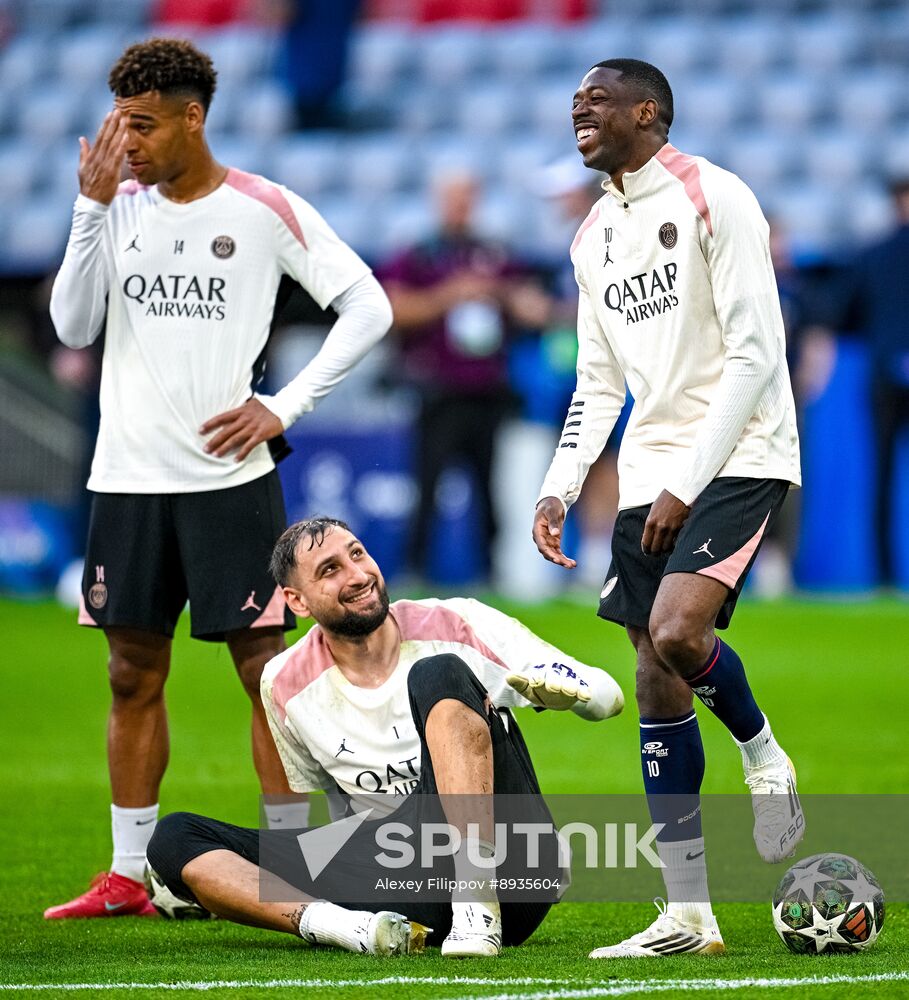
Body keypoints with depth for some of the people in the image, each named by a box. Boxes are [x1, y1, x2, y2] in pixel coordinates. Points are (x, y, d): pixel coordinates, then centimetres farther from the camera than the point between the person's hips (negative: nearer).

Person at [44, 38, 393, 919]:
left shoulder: (265, 210, -4)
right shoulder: (120, 208, 8)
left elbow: (368, 308, -3)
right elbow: (73, 326, 0)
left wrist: (283, 408, -8)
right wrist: (92, 207, -9)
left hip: (227, 476, -4)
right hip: (127, 478, 4)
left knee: (263, 665, -4)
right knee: (133, 673, 8)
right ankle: (129, 876, 15)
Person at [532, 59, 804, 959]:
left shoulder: (713, 199, -9)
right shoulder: (594, 234, 14)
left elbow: (755, 353, -14)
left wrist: (689, 483, -19)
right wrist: (559, 487, 5)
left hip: (737, 457, -7)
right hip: (647, 474, 7)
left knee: (676, 632, -28)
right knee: (656, 686, 2)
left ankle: (763, 757, 4)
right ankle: (687, 915, 6)